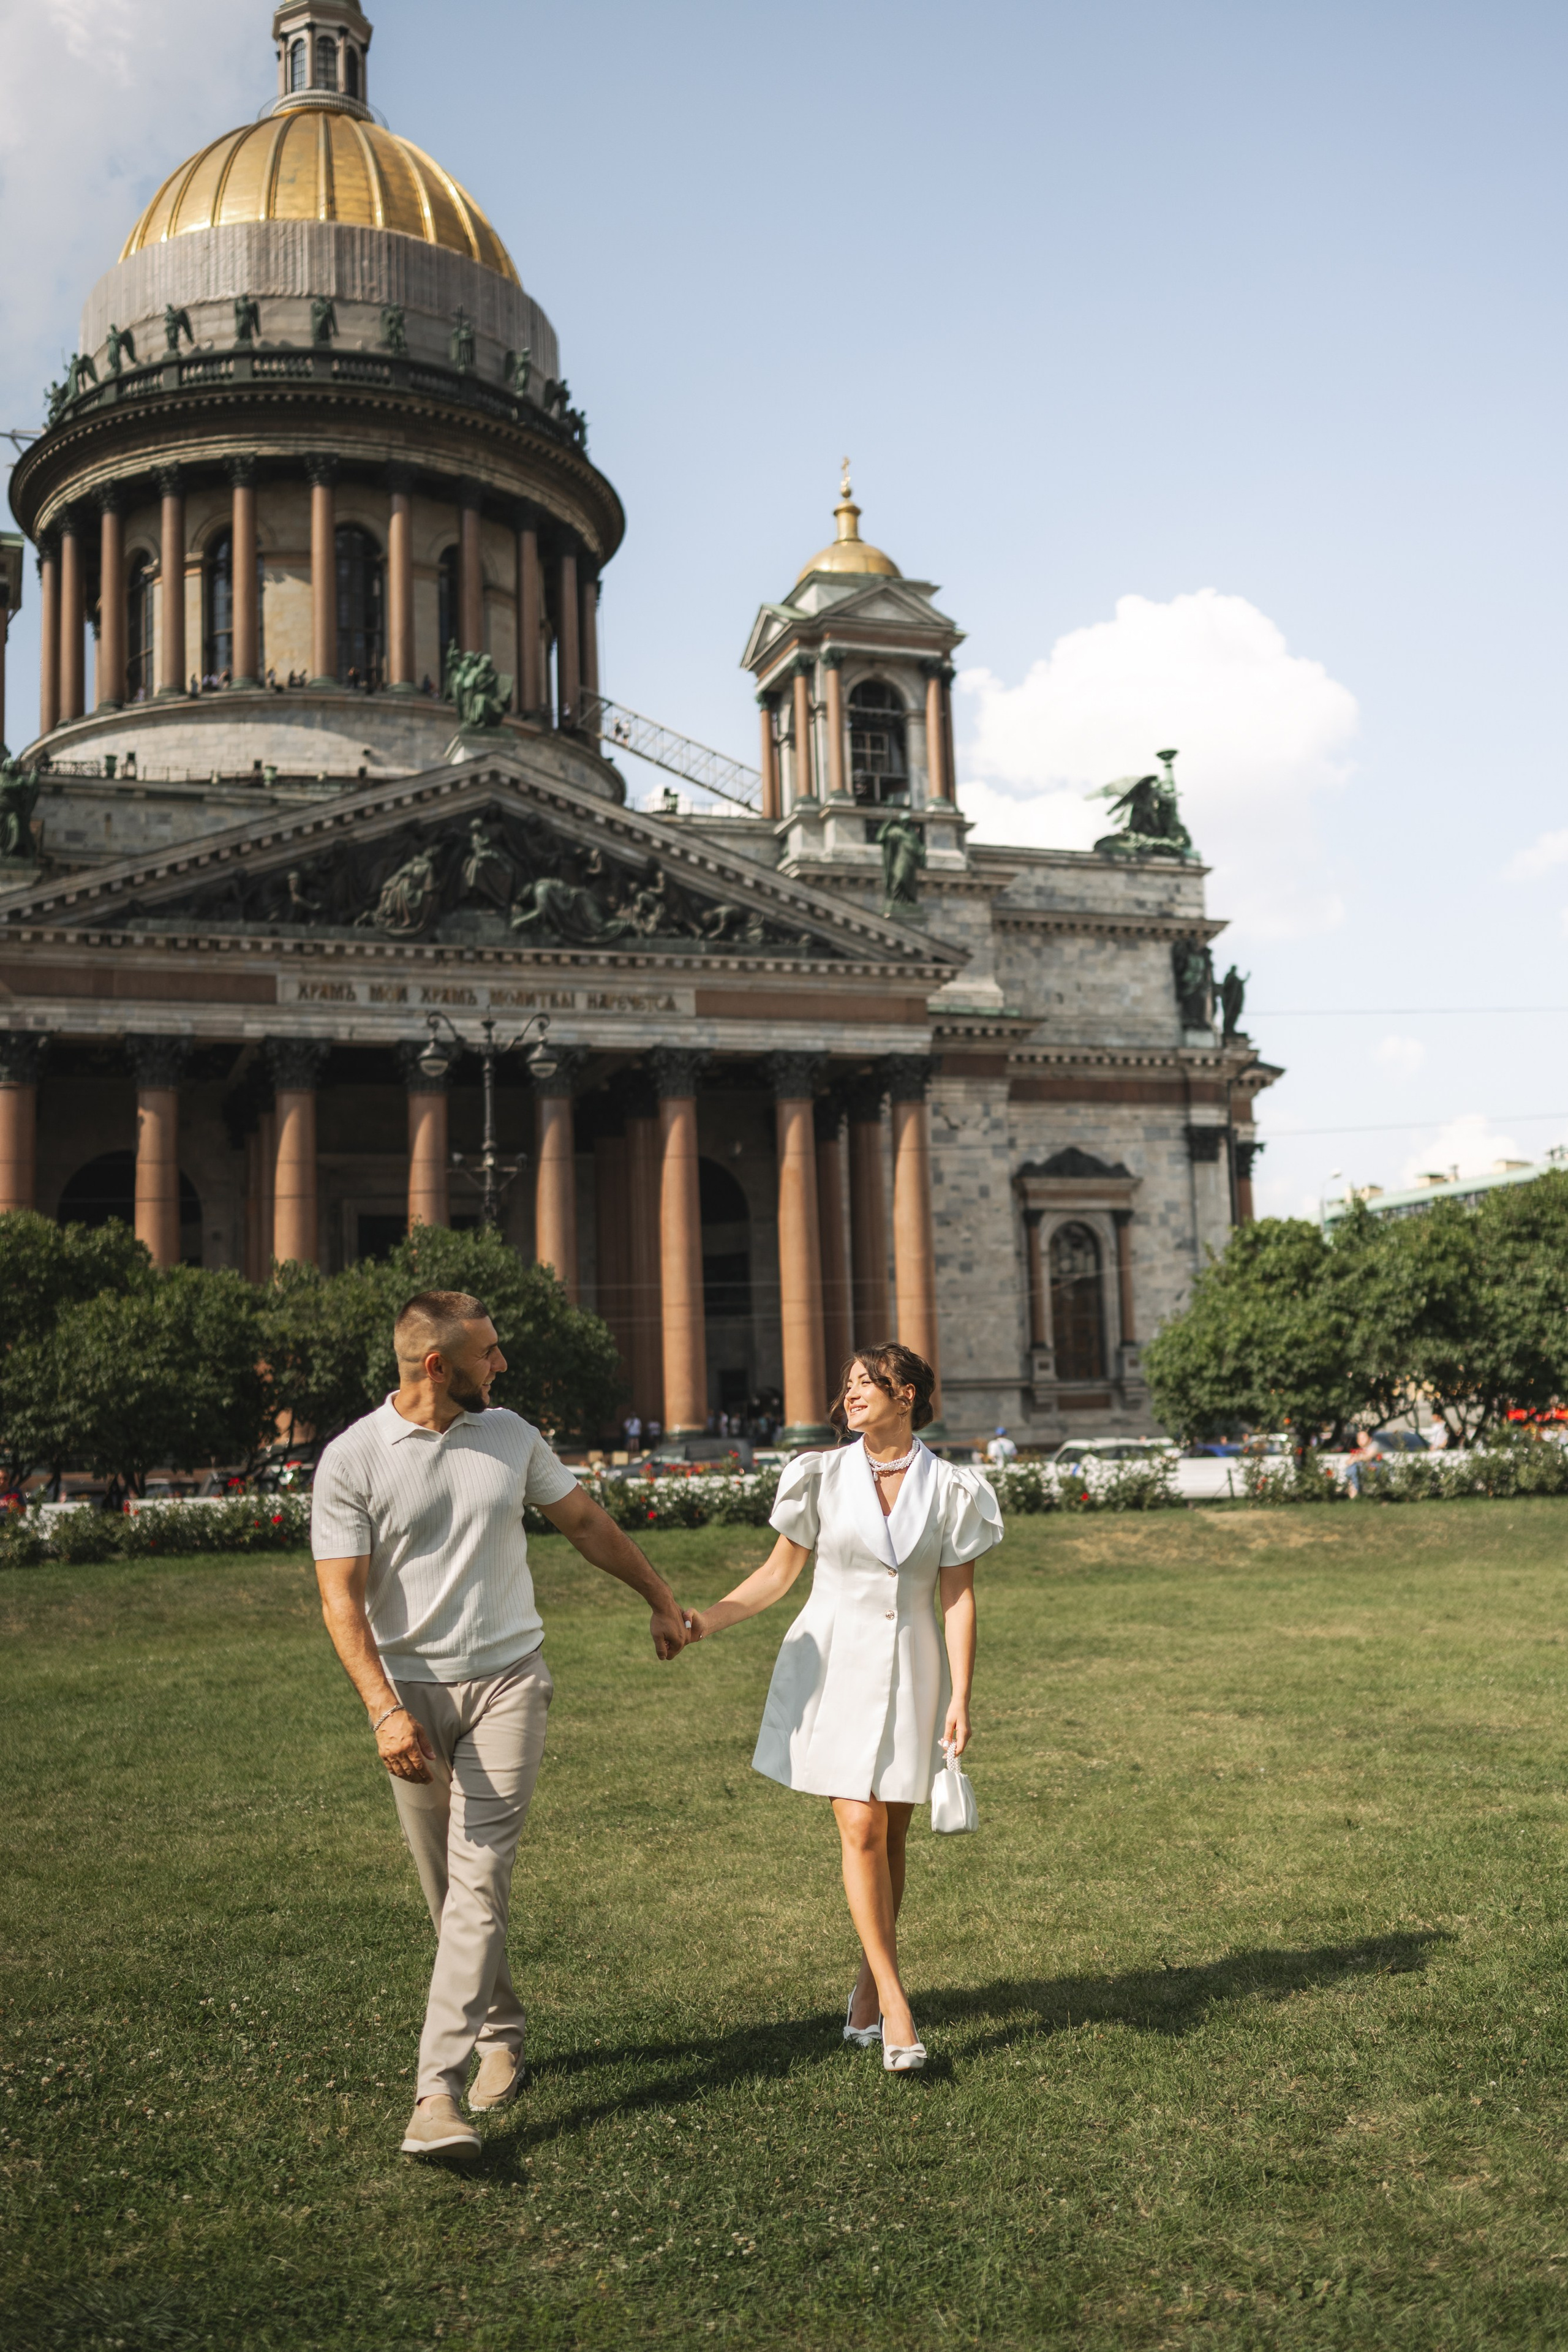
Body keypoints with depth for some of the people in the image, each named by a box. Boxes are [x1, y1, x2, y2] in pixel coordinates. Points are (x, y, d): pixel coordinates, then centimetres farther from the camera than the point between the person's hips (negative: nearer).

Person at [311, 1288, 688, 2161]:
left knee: (479, 1883, -9)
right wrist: (385, 1710, -21)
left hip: (506, 1681, 1)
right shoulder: (352, 1459, -8)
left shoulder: (510, 1435, 3)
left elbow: (586, 1520, 17)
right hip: (412, 1690, -1)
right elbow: (341, 1597, -10)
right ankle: (502, 2033, 31)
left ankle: (438, 2091, -9)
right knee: (449, 1891, 10)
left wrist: (663, 1599, 24)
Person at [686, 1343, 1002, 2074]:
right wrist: (707, 1620, -6)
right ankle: (895, 2006, -3)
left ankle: (867, 1986, 24)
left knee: (891, 1835, 6)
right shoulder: (823, 1478, 0)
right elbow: (777, 1574, 6)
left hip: (910, 1669, 1)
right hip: (834, 1663, 0)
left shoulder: (950, 1490, -2)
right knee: (861, 1830, -8)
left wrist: (960, 1701, -5)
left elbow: (958, 1599, 0)